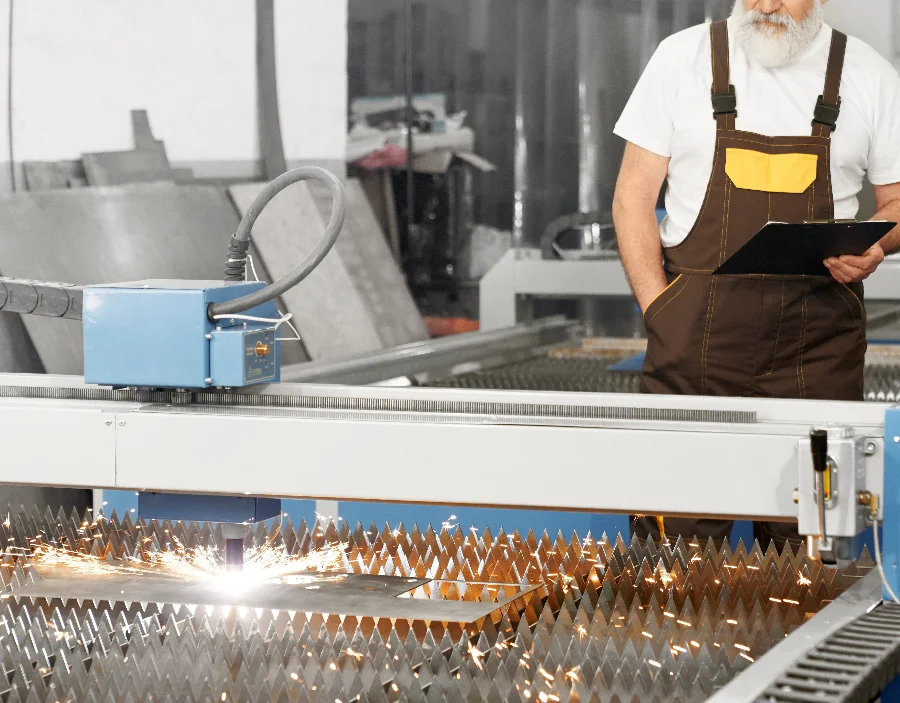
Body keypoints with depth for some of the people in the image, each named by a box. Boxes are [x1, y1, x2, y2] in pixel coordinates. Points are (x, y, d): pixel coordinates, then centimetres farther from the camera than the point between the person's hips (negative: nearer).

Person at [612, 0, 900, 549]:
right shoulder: (684, 57, 5)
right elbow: (634, 195, 6)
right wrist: (659, 308, -4)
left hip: (818, 339, 1)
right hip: (697, 334, -1)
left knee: (806, 538, -1)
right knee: (676, 535, -7)